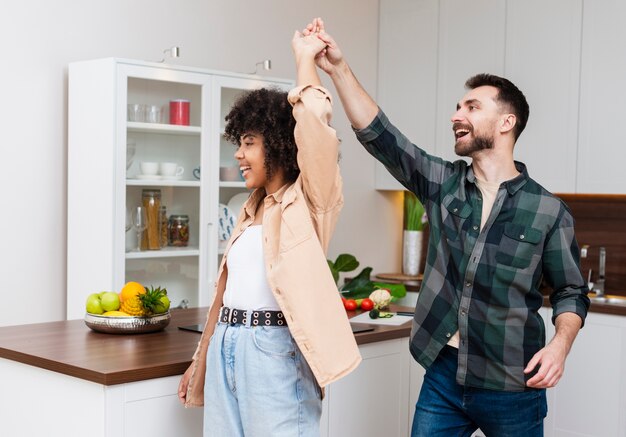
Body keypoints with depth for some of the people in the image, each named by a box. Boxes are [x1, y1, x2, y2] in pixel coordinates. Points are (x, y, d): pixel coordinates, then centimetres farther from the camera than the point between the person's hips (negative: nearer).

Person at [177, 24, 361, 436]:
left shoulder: (308, 202, -6)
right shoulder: (253, 209, 15)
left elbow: (313, 121, -22)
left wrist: (306, 57, -6)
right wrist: (200, 360, 21)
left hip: (272, 352, -7)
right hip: (225, 350, 7)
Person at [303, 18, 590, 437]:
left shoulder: (549, 210, -4)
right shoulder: (443, 184, 2)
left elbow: (571, 292, 2)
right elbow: (378, 133, -7)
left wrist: (560, 344, -17)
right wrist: (339, 68, -16)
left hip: (512, 388, -2)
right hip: (443, 376, 3)